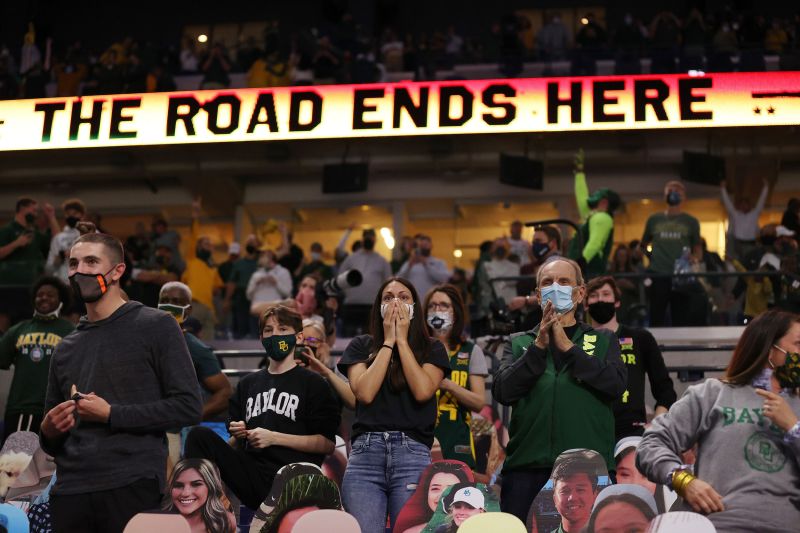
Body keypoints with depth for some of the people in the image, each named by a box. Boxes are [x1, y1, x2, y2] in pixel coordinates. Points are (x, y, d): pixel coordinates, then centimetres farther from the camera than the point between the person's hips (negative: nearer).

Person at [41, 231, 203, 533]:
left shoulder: (155, 326, 2)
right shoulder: (67, 348, 18)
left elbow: (188, 407, -7)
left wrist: (111, 414, -10)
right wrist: (49, 433, 1)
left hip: (132, 488, -5)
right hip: (70, 493, 5)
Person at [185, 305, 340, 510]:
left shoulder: (313, 384, 9)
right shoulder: (248, 384, 25)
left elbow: (327, 444, -2)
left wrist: (274, 438, -8)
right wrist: (238, 436, 3)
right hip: (251, 475, 4)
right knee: (199, 435, -17)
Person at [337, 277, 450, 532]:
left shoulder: (432, 348, 13)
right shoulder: (361, 345, 14)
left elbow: (423, 391, -6)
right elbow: (365, 392, -2)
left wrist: (402, 339, 1)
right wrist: (389, 341, 3)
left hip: (412, 452, 0)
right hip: (365, 453, 1)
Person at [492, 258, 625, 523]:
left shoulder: (603, 340, 15)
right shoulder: (518, 342, 17)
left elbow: (616, 384, -3)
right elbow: (503, 391, 0)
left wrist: (567, 347, -7)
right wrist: (539, 346, -8)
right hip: (527, 467, 1)